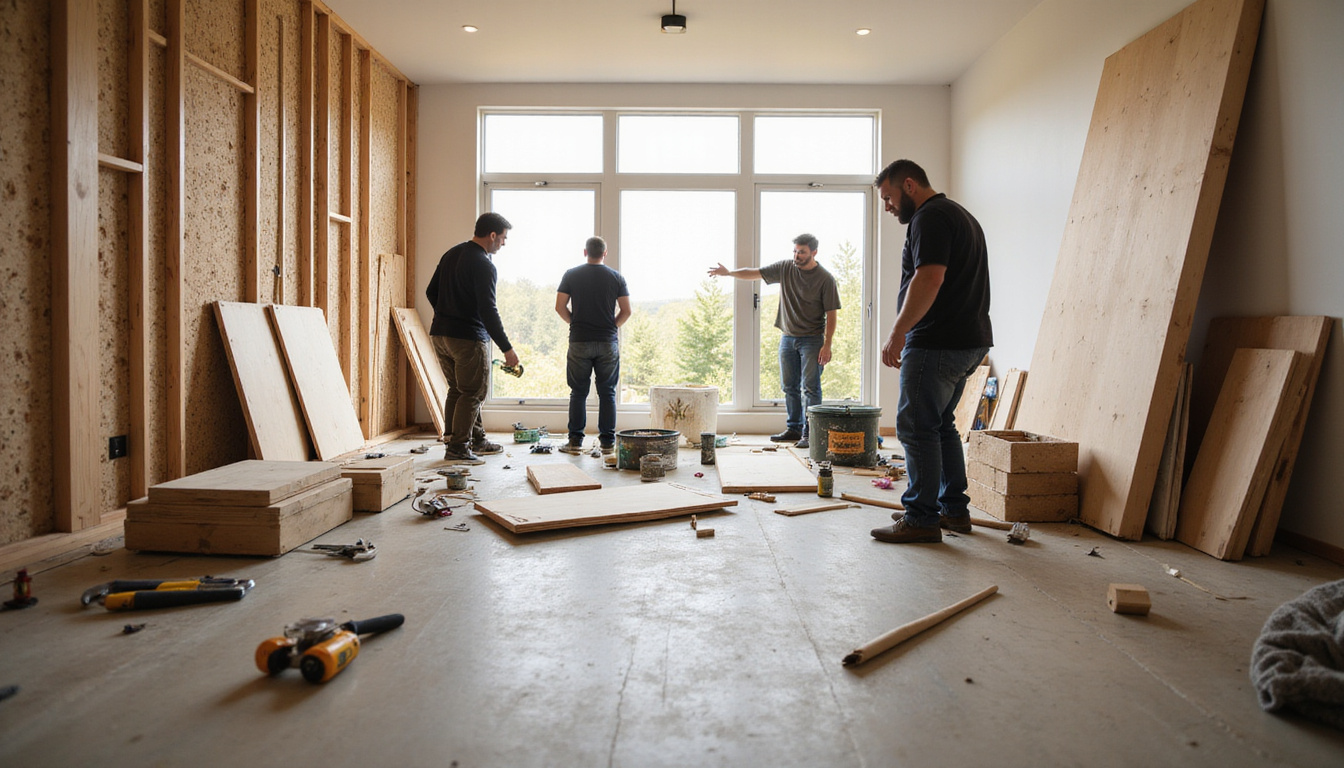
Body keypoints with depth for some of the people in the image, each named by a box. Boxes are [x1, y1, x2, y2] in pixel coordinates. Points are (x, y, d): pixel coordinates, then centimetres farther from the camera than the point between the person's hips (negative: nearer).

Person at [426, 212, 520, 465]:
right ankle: (458, 448, 1)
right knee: (471, 393, 0)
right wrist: (507, 348, -19)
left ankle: (477, 440, 25)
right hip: (469, 338, -9)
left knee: (458, 390, 15)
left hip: (440, 334, 9)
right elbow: (488, 311, -21)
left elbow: (431, 292, 17)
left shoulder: (452, 254, 12)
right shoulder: (484, 265, -15)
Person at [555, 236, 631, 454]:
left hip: (579, 341, 0)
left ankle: (575, 440, 7)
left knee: (578, 392, 7)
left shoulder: (571, 275, 2)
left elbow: (560, 307, -2)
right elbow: (626, 311, -1)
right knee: (607, 393, 7)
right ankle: (607, 441, 8)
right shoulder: (616, 277, 3)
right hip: (608, 342, 0)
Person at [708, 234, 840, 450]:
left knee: (810, 388, -7)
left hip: (812, 339, -5)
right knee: (789, 387, 9)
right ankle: (794, 429, 20)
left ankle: (809, 434, -2)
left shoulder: (825, 278, -8)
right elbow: (754, 273, 5)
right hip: (787, 337, 5)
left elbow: (831, 314, -8)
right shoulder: (785, 268, 3)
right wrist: (730, 273, -6)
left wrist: (827, 345, -13)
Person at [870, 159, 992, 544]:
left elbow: (929, 279, -24)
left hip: (938, 345, -11)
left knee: (917, 427, -5)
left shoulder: (930, 217, -11)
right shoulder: (960, 215, 23)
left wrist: (897, 334, -22)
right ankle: (954, 509, 23)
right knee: (941, 425, 17)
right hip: (969, 342, 11)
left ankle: (922, 519, 0)